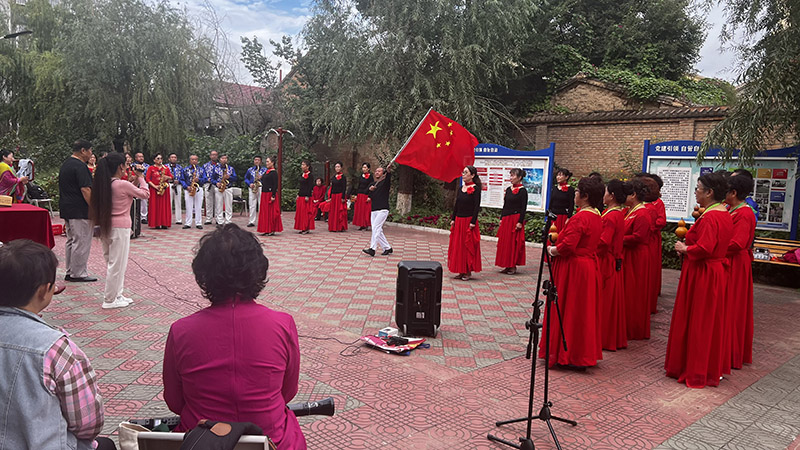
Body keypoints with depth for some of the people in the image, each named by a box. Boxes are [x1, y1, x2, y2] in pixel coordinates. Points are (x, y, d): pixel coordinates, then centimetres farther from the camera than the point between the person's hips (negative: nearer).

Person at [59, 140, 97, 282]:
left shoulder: (65, 164, 16)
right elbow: (85, 190, -21)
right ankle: (78, 274, 0)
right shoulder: (80, 166, -15)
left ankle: (70, 272, 21)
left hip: (66, 209, 10)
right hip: (80, 211, -10)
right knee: (82, 242, -4)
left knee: (71, 241, 16)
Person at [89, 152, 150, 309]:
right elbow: (145, 194, -5)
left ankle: (116, 295, 26)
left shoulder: (104, 184, 6)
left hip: (106, 227, 9)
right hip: (120, 227, -8)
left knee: (111, 262, 16)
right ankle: (110, 300, 7)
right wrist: (140, 180, 8)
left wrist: (131, 183, 16)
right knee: (117, 264, 0)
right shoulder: (123, 185, -16)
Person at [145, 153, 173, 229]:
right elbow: (147, 178, -3)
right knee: (155, 206, -3)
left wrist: (167, 177, -10)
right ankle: (156, 224, -1)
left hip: (164, 189, 2)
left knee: (164, 205, -1)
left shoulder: (166, 168, 13)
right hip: (154, 189, -2)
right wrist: (154, 186, -14)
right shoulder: (151, 168, 3)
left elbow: (171, 177, 13)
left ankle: (164, 224, 1)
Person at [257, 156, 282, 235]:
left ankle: (272, 230, 2)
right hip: (264, 194, 9)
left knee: (271, 212, -4)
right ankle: (266, 230, 15)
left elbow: (275, 185, -16)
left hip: (270, 194, -9)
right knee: (264, 212, 10)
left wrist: (273, 196, -21)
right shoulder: (266, 172, 15)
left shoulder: (274, 172, -11)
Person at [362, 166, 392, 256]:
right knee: (378, 230, 5)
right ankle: (387, 248, 15)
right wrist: (370, 189, -16)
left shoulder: (385, 182, 2)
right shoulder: (374, 183, 19)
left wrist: (388, 170, -42)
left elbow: (388, 177, -20)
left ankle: (372, 249, -23)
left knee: (376, 227, -17)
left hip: (383, 209, -7)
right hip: (374, 210, 7)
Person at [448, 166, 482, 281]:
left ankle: (468, 272, 9)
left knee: (468, 246, -1)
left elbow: (477, 206, -12)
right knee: (457, 246, 8)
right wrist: (453, 219, 7)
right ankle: (461, 271, 17)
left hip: (469, 220, -7)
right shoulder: (461, 189, 12)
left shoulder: (476, 189, -8)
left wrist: (473, 222, -17)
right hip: (459, 220, 7)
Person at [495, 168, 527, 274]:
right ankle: (507, 266, 14)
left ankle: (513, 266, 5)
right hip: (506, 219, 7)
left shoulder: (522, 191, -8)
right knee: (504, 242, 7)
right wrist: (501, 218, 13)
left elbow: (524, 208, -11)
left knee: (514, 242, -3)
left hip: (515, 218, -7)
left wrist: (520, 222, -16)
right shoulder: (508, 189, 13)